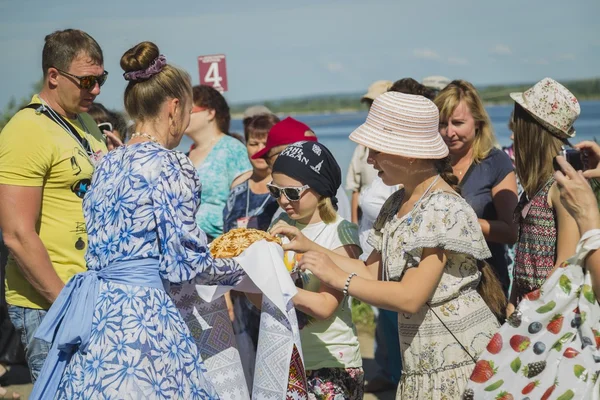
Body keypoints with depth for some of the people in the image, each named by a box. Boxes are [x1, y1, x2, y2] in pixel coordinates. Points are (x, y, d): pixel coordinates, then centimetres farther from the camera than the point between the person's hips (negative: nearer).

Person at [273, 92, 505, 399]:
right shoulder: (396, 205, 8)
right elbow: (371, 273, 10)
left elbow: (410, 297, -23)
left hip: (458, 363, -8)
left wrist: (338, 277, -18)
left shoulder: (443, 210, -19)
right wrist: (309, 246, 4)